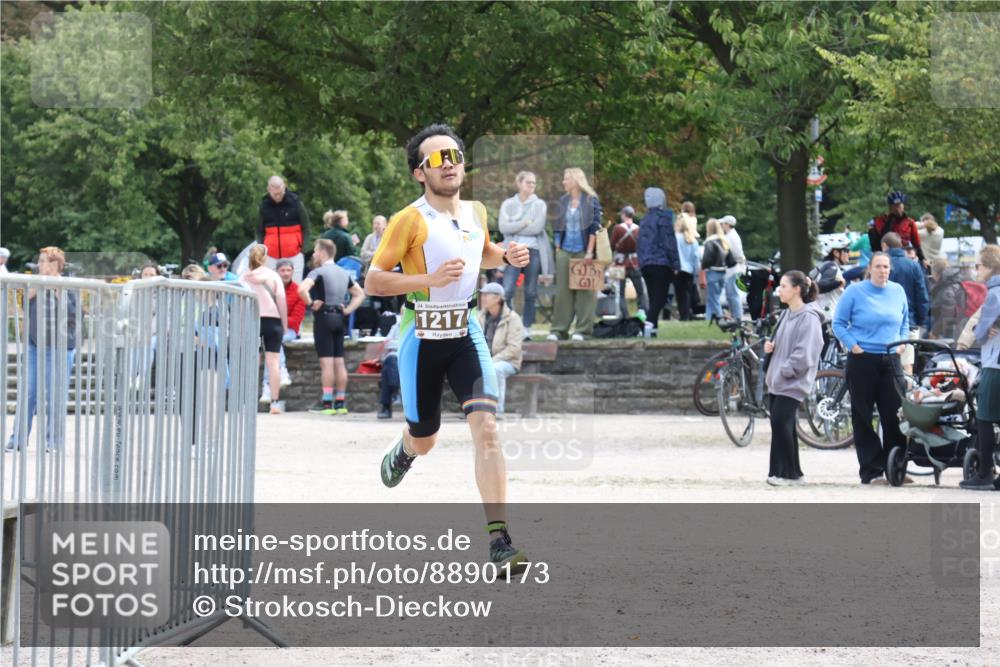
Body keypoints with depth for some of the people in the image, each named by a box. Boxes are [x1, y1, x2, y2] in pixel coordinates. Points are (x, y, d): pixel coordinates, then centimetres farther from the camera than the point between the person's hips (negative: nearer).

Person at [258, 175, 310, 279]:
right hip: (271, 257, 2)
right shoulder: (264, 205, 4)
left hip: (294, 255, -2)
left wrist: (303, 246, -6)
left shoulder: (295, 202, -3)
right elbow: (259, 231, 13)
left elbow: (305, 227, 3)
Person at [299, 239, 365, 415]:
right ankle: (341, 402, 7)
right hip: (339, 319, 7)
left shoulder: (318, 272, -9)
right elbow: (360, 294, 21)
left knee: (326, 362, -8)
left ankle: (327, 403, -9)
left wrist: (310, 303, -11)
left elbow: (302, 289, -25)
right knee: (339, 362, 7)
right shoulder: (344, 273, 15)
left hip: (323, 317, -7)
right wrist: (347, 310, 11)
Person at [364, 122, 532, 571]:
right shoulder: (410, 220, -13)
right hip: (421, 337, -3)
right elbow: (373, 282, -14)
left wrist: (507, 257, 5)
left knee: (486, 427, -18)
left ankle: (499, 540, -21)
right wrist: (429, 279, -25)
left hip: (466, 333, 3)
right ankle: (403, 450, 54)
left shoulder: (476, 213, 5)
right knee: (425, 442, 12)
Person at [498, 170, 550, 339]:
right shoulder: (508, 204, 10)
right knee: (507, 290, -11)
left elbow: (537, 227, -7)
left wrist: (515, 228, -4)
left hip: (534, 250, 0)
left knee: (530, 292, 4)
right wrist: (525, 223, -9)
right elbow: (503, 227, -3)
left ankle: (527, 328, 10)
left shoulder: (539, 205, 7)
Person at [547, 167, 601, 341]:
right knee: (562, 290, 4)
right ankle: (559, 329, 6)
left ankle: (582, 329, 2)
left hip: (582, 252, -5)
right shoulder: (563, 201, 12)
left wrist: (590, 251, -12)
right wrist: (557, 248, 8)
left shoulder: (591, 201, -3)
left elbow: (595, 227, -7)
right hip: (565, 251, 5)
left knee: (584, 290, -1)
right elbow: (559, 227, 16)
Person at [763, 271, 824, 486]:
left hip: (792, 383, -9)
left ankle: (786, 473, -7)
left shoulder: (808, 318, -13)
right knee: (782, 425, 8)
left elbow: (805, 354, -19)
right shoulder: (787, 315, 16)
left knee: (780, 422, -15)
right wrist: (770, 347, 6)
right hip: (778, 381, 9)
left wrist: (784, 371, -18)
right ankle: (792, 473, 14)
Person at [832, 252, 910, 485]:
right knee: (863, 418, 0)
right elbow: (838, 323, -1)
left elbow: (905, 321, 21)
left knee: (894, 415, -1)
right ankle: (871, 471, 5)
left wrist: (901, 342, 7)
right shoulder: (855, 291, -4)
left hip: (890, 361, 3)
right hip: (862, 361, -3)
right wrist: (853, 345, -10)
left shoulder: (898, 291, 7)